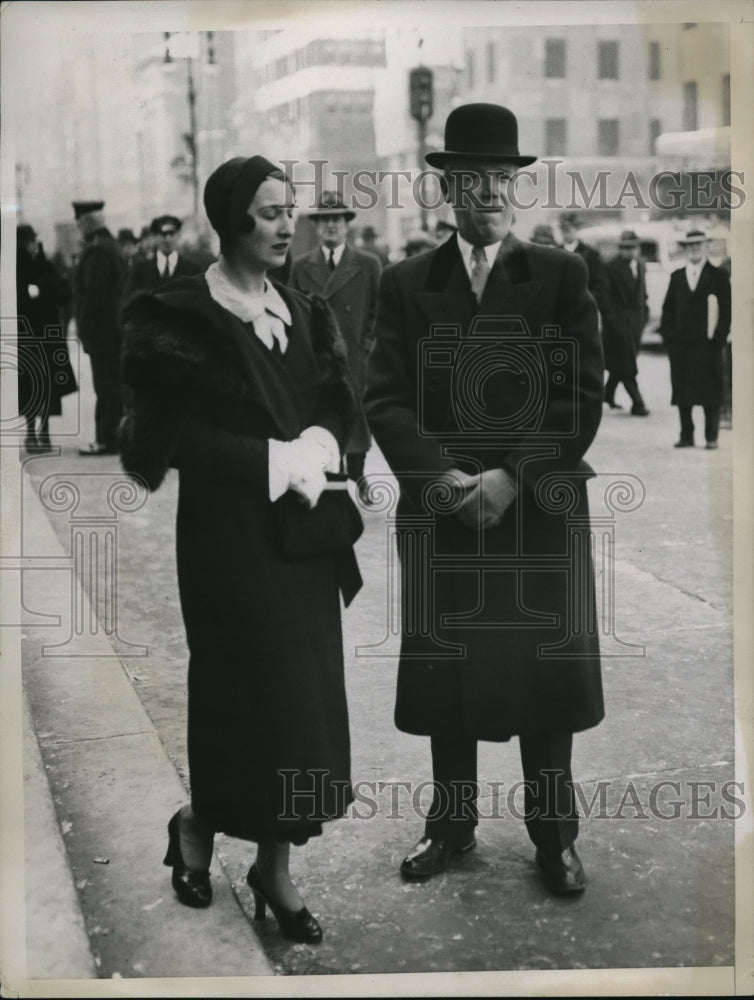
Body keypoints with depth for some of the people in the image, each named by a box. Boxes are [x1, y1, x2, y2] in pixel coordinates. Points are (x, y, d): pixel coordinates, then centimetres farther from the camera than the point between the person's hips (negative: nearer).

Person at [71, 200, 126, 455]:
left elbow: (92, 293, -21)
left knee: (106, 386, -6)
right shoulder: (111, 245, 14)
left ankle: (106, 439, -3)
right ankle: (110, 435, 20)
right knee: (113, 384, 13)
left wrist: (84, 328, -17)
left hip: (101, 328, -10)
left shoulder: (97, 250, -16)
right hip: (114, 327, 10)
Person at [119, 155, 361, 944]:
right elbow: (177, 435, -11)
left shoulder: (303, 312, 9)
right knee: (254, 693, -2)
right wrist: (277, 459, -15)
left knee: (301, 697, 7)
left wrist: (315, 449, -12)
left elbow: (336, 407, 9)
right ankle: (197, 822, 26)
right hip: (230, 534, -6)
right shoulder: (182, 315, -8)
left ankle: (274, 865, 20)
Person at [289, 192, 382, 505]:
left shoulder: (368, 264, 3)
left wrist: (370, 344, -3)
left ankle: (356, 479, 20)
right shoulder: (300, 266, 8)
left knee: (356, 418, 6)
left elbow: (380, 312, 5)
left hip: (355, 358, -1)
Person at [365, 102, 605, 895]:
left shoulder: (561, 276, 4)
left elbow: (583, 395, -3)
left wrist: (515, 476, -15)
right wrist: (440, 473, -17)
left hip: (540, 508, -1)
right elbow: (385, 398, -1)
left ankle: (553, 833, 20)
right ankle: (451, 821, 25)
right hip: (439, 508, 1)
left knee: (544, 669, 5)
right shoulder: (407, 284, 7)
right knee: (445, 669, 9)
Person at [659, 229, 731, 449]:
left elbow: (726, 308, 0)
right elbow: (668, 309, 13)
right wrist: (668, 334, 2)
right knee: (682, 391, 3)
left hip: (708, 342, -3)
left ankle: (711, 436, 3)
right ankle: (686, 435, 8)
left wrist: (719, 336, -8)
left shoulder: (718, 275, 5)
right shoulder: (677, 276, 14)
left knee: (710, 390, -3)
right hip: (680, 343, 3)